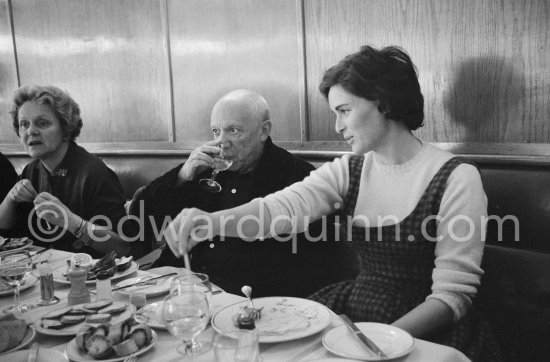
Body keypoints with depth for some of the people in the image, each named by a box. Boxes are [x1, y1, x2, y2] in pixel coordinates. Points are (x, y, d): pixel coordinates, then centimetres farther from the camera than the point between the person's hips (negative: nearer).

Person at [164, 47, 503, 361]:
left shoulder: (456, 178, -12)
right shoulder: (348, 171, 3)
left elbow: (452, 293, -12)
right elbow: (282, 207, -14)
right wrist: (212, 221, -31)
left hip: (426, 331, -4)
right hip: (353, 315, 4)